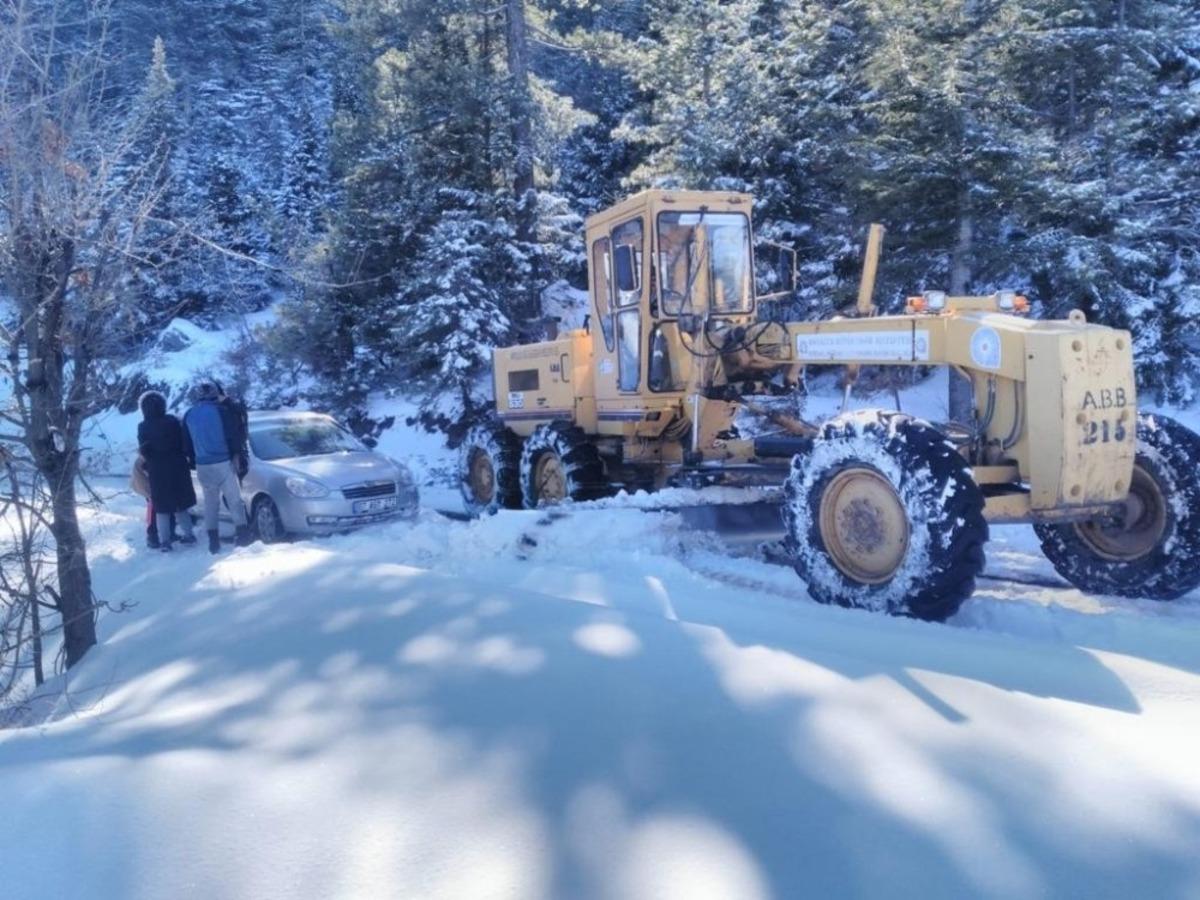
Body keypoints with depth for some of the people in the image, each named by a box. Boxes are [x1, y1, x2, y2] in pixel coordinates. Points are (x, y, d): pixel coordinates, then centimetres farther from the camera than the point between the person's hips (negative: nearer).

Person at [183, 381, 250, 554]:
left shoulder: (189, 415, 8)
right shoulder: (222, 411, -7)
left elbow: (186, 444, 14)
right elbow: (233, 437, -6)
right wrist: (235, 456, 7)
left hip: (202, 466, 4)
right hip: (223, 462, -4)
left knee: (210, 503, 11)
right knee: (234, 500, 3)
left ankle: (213, 541, 9)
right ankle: (243, 534, 2)